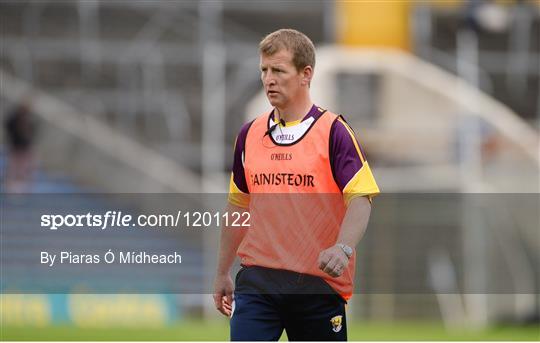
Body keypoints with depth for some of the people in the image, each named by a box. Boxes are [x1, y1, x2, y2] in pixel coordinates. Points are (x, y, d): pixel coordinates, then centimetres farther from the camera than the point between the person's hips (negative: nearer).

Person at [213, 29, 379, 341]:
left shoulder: (333, 131, -6)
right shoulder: (249, 135, 10)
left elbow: (360, 199, -14)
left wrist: (343, 248, -32)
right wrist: (223, 273, 22)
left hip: (319, 281, -3)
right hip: (257, 279, 3)